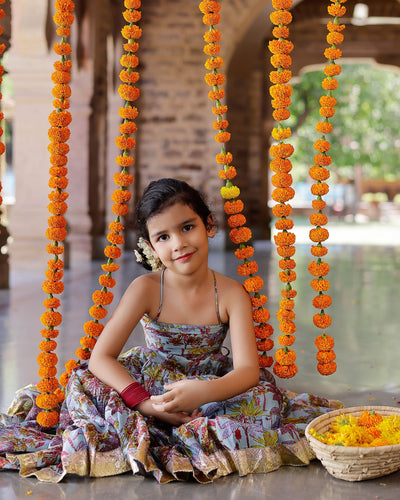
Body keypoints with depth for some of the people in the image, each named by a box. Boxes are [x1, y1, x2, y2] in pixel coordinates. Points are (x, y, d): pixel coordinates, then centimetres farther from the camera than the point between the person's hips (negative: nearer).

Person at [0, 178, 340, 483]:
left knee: (263, 398, -31)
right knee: (83, 383, -23)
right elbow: (101, 357, -18)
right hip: (152, 387, 0)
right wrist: (145, 403, -33)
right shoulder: (146, 288, -14)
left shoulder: (231, 293, -14)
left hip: (213, 387, 0)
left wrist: (205, 392, -44)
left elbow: (248, 370, -22)